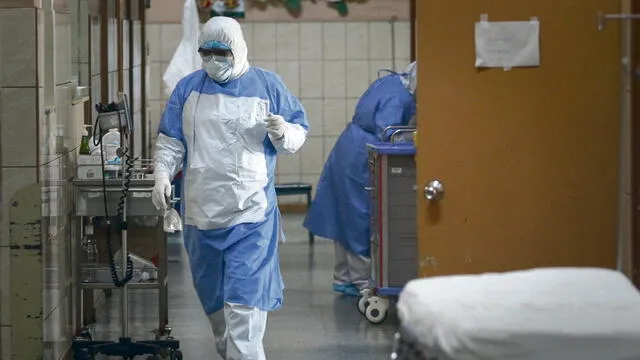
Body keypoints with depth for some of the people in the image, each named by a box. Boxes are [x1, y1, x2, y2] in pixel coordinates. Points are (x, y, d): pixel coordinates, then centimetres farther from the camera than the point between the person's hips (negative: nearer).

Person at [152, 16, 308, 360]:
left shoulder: (268, 85, 2)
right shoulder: (188, 88, 7)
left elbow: (299, 131, 7)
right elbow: (170, 140, 10)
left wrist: (284, 134, -17)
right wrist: (163, 175, -7)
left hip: (251, 215, -4)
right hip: (201, 213, 4)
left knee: (243, 299, -14)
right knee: (213, 298, 15)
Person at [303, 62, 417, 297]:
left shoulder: (391, 82, 10)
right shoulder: (399, 98, -20)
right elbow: (386, 135, -27)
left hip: (346, 155, 10)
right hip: (360, 161, -10)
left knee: (346, 220, 14)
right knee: (361, 223, -2)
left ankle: (343, 278, 22)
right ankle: (361, 282, 4)